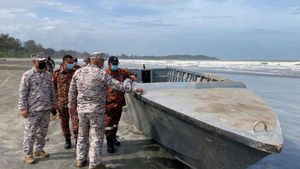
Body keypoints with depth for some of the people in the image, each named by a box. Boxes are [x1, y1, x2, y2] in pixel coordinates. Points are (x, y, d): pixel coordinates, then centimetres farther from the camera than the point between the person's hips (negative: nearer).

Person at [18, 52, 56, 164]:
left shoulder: (48, 75, 10)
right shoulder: (27, 75, -7)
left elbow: (52, 91, 16)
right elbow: (22, 93, -9)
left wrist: (53, 105, 15)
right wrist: (23, 108, -13)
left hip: (46, 109, 6)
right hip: (33, 110, -6)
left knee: (42, 132, 15)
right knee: (30, 133, 2)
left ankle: (38, 150, 31)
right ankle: (27, 154, 16)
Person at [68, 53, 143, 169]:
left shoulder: (78, 72, 4)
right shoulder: (101, 74, -13)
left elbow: (72, 91, 11)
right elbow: (118, 85, -12)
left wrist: (72, 104, 24)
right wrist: (134, 89, -3)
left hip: (81, 109, 6)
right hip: (96, 109, -6)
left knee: (82, 135, 19)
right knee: (96, 136, 5)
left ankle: (80, 160, 30)